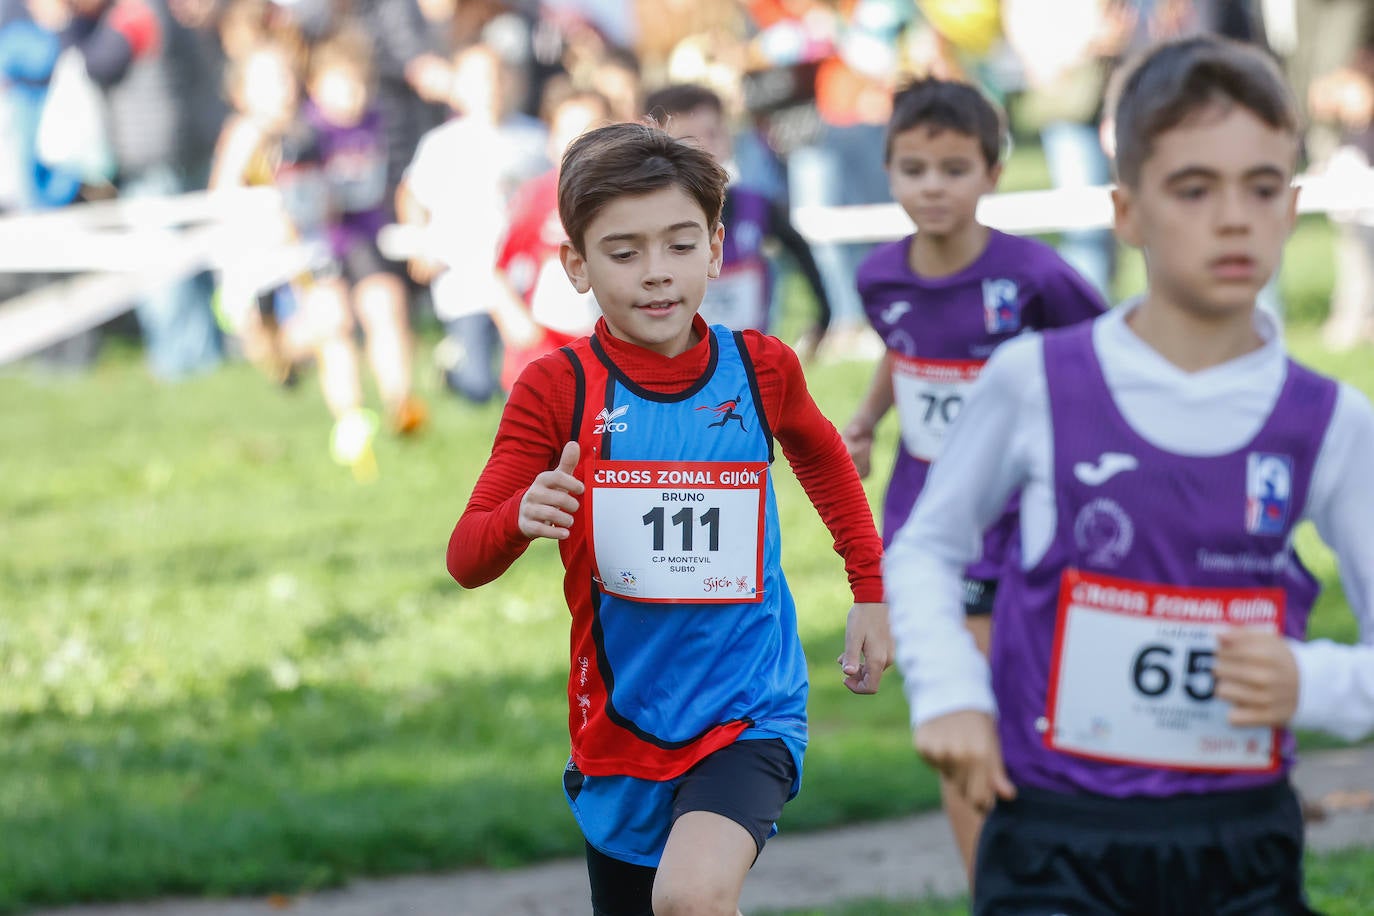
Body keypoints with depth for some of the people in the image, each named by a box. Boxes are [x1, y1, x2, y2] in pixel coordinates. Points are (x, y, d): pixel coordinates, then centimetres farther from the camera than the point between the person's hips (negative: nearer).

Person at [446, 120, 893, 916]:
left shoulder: (761, 370, -3)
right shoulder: (557, 390, -8)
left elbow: (824, 458, 21)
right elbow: (466, 559, -8)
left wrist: (872, 590, 20)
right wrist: (522, 518, -29)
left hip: (749, 711, -2)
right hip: (620, 725, 2)